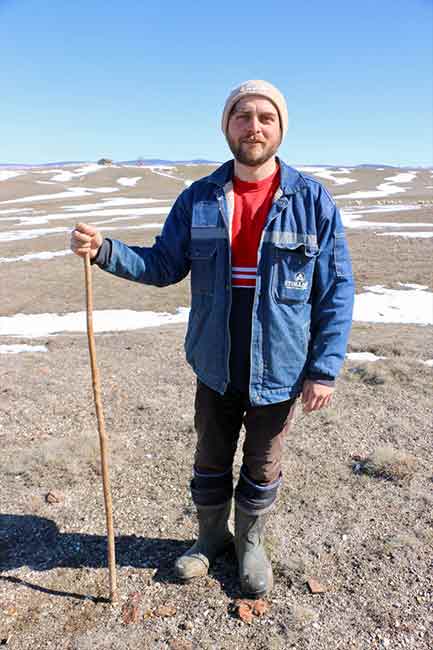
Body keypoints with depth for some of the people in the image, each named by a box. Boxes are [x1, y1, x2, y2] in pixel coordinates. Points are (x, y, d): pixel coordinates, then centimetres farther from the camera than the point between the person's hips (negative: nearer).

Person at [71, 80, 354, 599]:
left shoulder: (312, 200, -9)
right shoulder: (197, 199, -2)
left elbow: (336, 292, -8)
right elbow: (165, 265, 1)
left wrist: (325, 369, -12)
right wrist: (105, 252, -15)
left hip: (278, 371, -2)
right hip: (215, 367, 2)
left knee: (261, 469, 18)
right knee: (210, 463, 20)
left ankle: (250, 544, 44)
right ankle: (211, 536, 47)